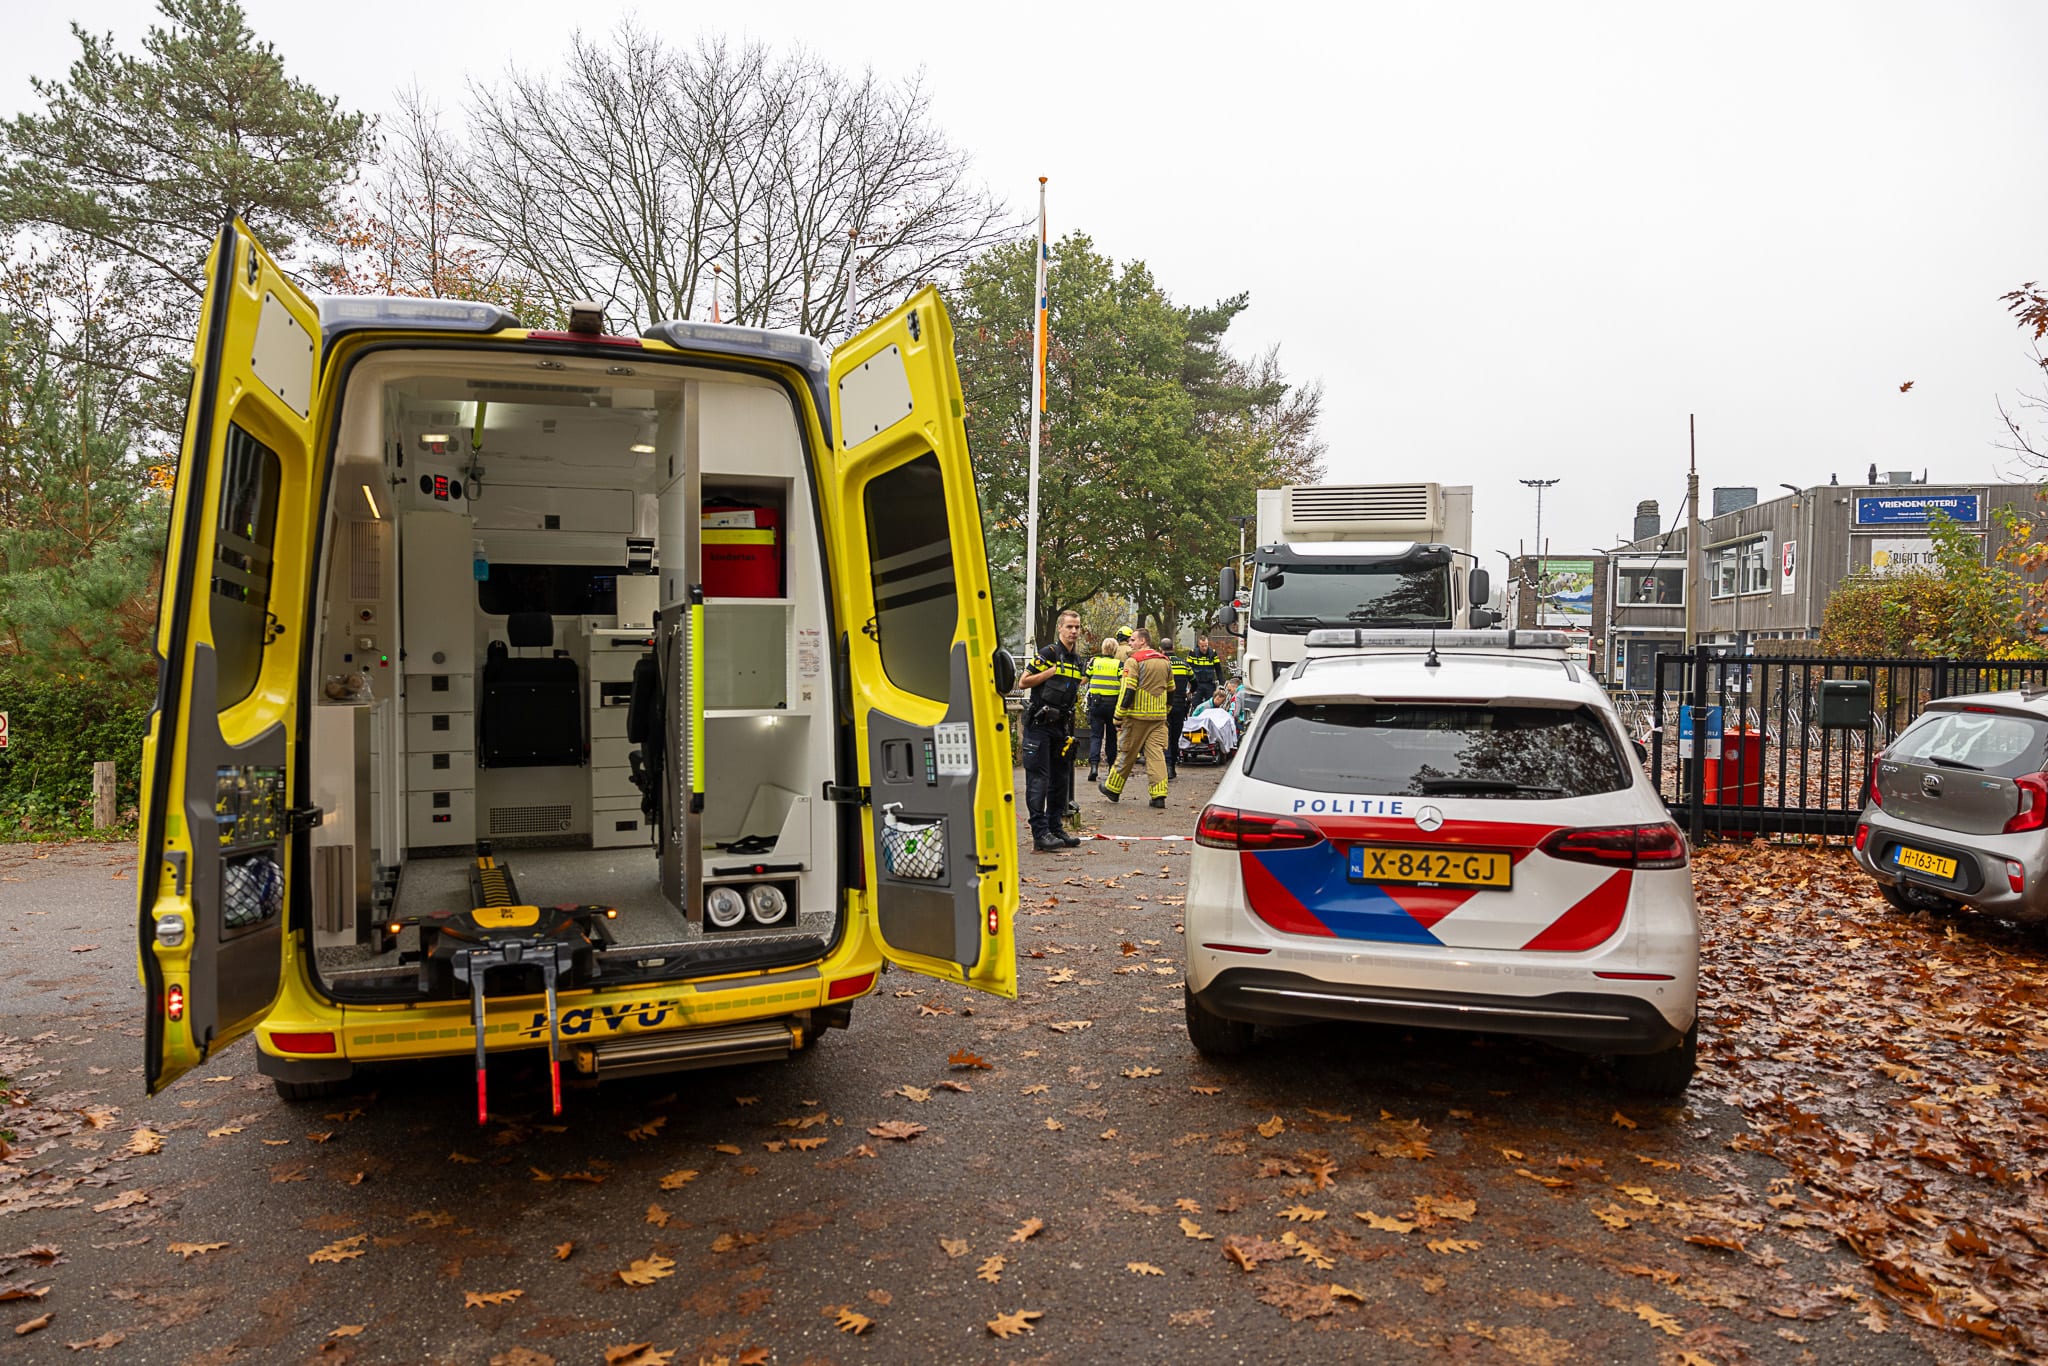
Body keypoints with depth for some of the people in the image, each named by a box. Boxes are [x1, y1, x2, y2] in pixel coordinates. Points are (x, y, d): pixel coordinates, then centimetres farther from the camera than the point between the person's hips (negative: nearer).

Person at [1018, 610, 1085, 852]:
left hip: (1061, 726, 8)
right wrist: (1051, 671, -16)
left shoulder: (1077, 661, 15)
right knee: (1039, 780, -7)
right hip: (1039, 724, -8)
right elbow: (1023, 682, -12)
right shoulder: (1048, 654, -9)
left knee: (1061, 780, 11)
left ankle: (1056, 828, 21)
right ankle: (1040, 834, -7)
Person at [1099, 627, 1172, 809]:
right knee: (1156, 753, 2)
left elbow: (1128, 690, -15)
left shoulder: (1134, 661, -10)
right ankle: (1159, 795, -6)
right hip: (1159, 717, 5)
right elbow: (1171, 690, 19)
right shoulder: (1165, 661, 12)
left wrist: (1119, 715, -10)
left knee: (1128, 753, 6)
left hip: (1137, 715, -5)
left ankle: (1113, 788, 20)